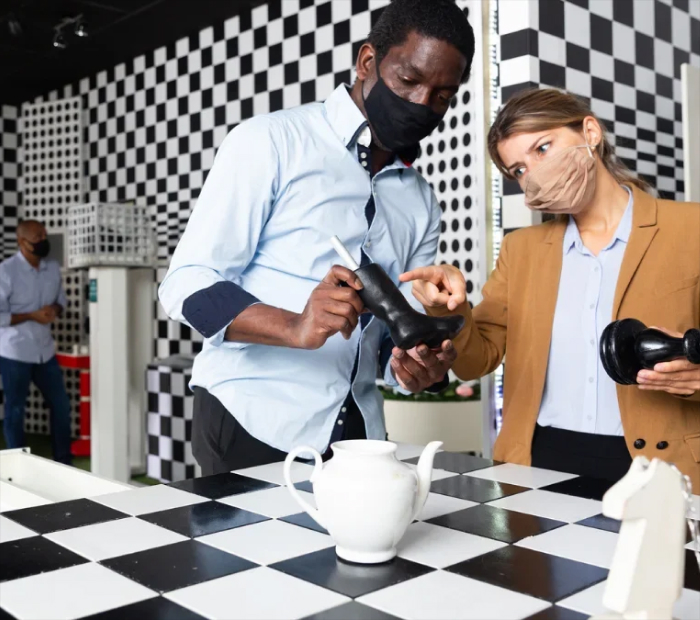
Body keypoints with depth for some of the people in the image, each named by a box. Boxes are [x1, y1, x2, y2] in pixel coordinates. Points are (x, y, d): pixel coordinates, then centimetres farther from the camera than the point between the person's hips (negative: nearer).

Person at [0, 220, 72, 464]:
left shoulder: (53, 268, 3)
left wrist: (55, 309, -6)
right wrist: (32, 316, -20)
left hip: (45, 350, 6)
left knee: (61, 406, 10)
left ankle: (64, 463, 24)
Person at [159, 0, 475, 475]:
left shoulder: (421, 202, 9)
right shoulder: (270, 142, -8)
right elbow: (186, 284, -13)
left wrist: (417, 364, -13)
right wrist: (296, 328, -29)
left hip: (357, 435, 5)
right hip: (250, 424, -5)